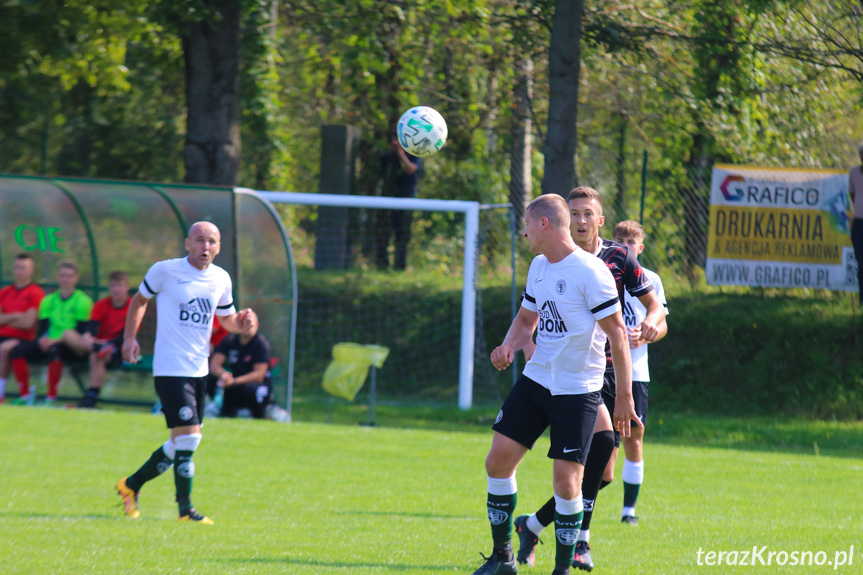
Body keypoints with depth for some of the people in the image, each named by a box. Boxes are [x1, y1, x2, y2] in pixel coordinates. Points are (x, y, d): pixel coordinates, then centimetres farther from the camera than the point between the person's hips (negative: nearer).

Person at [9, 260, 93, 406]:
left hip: (72, 349, -5)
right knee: (18, 351, -18)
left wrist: (55, 341, -20)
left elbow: (80, 333, -9)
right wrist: (42, 339, -13)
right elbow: (42, 327, 11)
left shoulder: (82, 301, -2)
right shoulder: (49, 301, 15)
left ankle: (51, 397, -33)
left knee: (54, 350, -40)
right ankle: (26, 394, -12)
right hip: (49, 343, 5)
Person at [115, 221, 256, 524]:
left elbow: (227, 319, 20)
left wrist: (243, 322, -2)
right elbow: (139, 300, 9)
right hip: (170, 369, -7)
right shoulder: (165, 271, -6)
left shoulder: (221, 279, 8)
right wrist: (130, 337, 0)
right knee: (188, 436, -14)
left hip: (199, 370, 7)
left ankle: (131, 485, 30)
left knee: (182, 443, 11)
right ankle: (185, 509, -4)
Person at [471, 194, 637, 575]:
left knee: (566, 481, -10)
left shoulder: (591, 272, -16)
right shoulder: (539, 266, 9)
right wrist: (509, 347, -1)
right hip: (535, 380, 7)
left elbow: (618, 334, -14)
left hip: (577, 391, -7)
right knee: (498, 461, 1)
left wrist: (624, 397, -15)